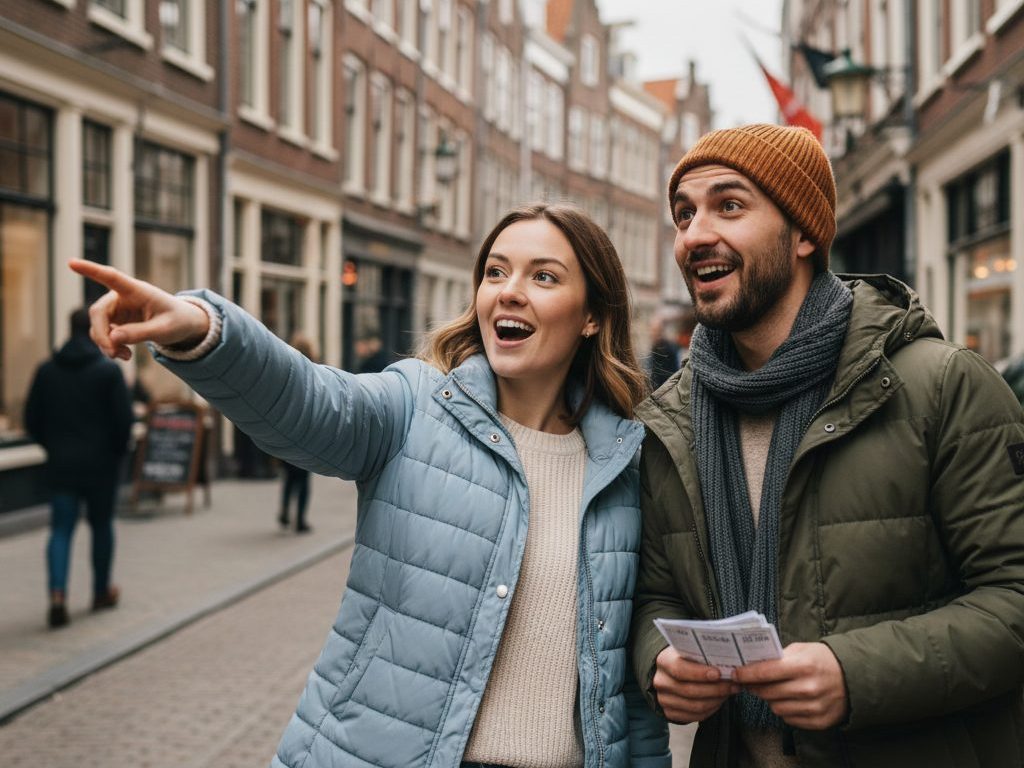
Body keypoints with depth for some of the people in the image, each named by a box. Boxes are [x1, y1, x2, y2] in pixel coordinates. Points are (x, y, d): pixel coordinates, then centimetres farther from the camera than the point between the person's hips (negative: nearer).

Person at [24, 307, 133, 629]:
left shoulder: (46, 370, 3)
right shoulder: (108, 370, -8)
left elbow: (32, 420, 5)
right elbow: (124, 418, -11)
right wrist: (118, 449, 6)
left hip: (61, 465, 2)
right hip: (101, 464, -2)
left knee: (61, 529, 4)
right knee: (101, 525, 13)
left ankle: (58, 593, -15)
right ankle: (101, 592, 25)